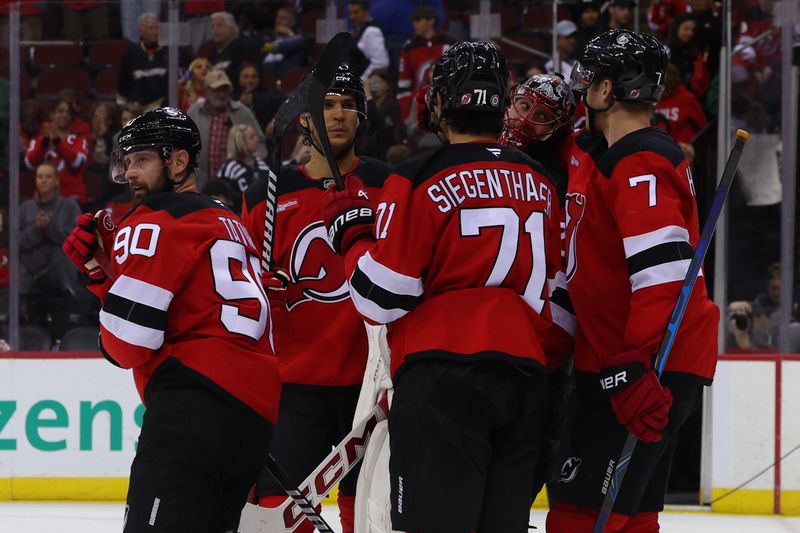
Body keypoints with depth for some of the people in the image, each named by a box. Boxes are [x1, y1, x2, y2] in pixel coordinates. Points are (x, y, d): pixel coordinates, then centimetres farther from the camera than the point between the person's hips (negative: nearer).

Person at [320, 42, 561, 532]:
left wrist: (351, 229, 8)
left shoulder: (421, 180, -6)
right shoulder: (540, 184, 13)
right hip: (524, 377, 6)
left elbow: (382, 298, -6)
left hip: (443, 377, -6)